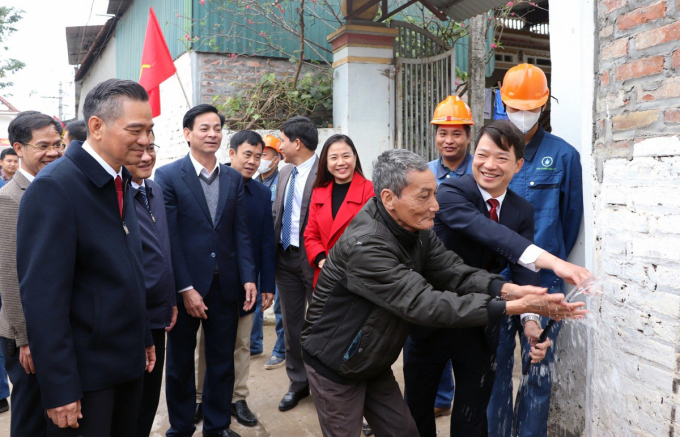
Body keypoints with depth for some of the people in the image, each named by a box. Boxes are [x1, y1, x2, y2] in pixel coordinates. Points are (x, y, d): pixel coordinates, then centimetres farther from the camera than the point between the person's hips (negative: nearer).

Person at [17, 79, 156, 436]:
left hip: (129, 362, 8)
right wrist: (59, 389, -20)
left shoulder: (121, 182, 7)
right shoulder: (54, 187, -19)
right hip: (85, 372, -7)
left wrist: (144, 338, 14)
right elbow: (43, 296, -21)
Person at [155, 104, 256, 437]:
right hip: (185, 285, -3)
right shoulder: (168, 176, -6)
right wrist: (185, 289, -15)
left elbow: (241, 232, 4)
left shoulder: (233, 178, 6)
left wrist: (248, 278, -5)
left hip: (225, 285, 3)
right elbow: (169, 237, -11)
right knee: (180, 362, 13)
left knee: (222, 360, 13)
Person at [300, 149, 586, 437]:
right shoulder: (364, 245, -34)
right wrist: (512, 307, -38)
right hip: (336, 367, -7)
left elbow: (453, 271, -12)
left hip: (375, 363, 8)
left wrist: (507, 289, -31)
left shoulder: (416, 229, -6)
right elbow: (424, 304, -36)